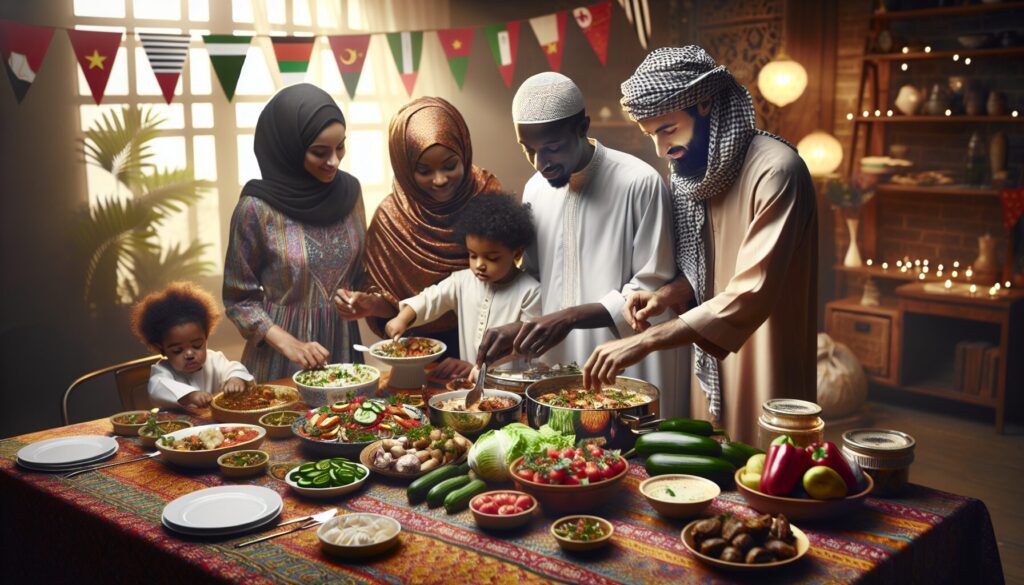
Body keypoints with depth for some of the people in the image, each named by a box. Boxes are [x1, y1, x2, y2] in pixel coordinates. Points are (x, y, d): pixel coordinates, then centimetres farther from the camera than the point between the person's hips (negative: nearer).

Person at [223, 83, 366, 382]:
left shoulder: (349, 190, -3)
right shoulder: (256, 208, -15)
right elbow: (239, 298, -8)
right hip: (281, 358, -4)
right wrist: (287, 343, -20)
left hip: (342, 343, 4)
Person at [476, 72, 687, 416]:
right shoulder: (535, 189, 6)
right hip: (559, 365, 5)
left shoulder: (640, 183, -14)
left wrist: (570, 317, -22)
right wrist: (518, 328, -3)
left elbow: (650, 292, -13)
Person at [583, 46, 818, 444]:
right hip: (713, 371, 7)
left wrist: (646, 341, -29)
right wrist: (669, 294, -4)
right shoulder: (695, 171, 6)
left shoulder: (775, 171, -20)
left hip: (766, 381, -7)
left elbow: (752, 294, -26)